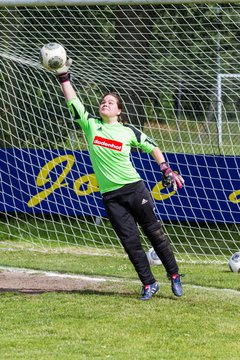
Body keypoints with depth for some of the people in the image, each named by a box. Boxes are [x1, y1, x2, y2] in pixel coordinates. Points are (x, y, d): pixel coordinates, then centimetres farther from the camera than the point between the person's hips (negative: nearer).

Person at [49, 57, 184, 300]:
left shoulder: (128, 131, 0)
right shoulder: (90, 125, 3)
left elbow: (152, 147, 11)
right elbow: (73, 100, -2)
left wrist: (166, 170, 3)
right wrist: (63, 77, -9)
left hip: (134, 189, -2)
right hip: (110, 196, 2)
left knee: (154, 232, 2)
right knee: (130, 241, 1)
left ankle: (174, 275, 14)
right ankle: (148, 284, 9)